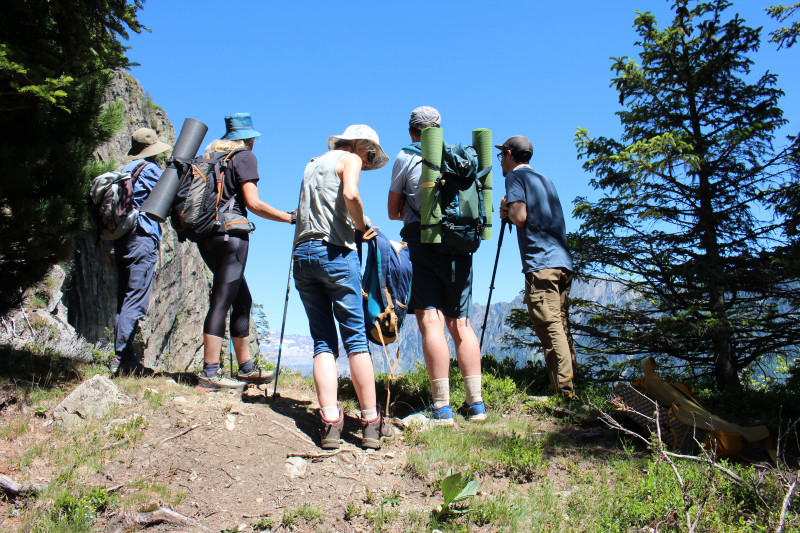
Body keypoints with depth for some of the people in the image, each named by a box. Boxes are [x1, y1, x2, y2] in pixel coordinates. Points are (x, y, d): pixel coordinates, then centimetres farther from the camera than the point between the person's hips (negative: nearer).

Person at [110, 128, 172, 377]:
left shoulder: (127, 171, 20)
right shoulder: (149, 169, -4)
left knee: (124, 300, 9)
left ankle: (124, 358, 11)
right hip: (142, 238, -8)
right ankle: (123, 358, -14)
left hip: (122, 239, 9)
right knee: (135, 301, -10)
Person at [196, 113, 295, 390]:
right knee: (222, 301, -8)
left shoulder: (211, 155, 20)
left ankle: (246, 367, 18)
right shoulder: (245, 156, -1)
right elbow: (253, 203, -11)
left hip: (206, 236, 8)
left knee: (242, 299, 14)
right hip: (231, 233, -8)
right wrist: (290, 217, -5)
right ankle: (210, 372, -7)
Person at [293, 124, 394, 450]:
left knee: (323, 342, 3)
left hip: (302, 253, 6)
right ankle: (371, 423, 0)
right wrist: (361, 227, 1)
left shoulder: (313, 164, 27)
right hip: (335, 252, -6)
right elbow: (350, 194, -13)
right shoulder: (350, 159, 7)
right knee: (355, 339, -3)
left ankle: (329, 423, -7)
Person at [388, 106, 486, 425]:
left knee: (431, 322, -7)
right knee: (460, 324, 10)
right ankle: (475, 403, 11)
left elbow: (394, 212, 8)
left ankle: (442, 408, -9)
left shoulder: (406, 157, 3)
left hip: (422, 243, -4)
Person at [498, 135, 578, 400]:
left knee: (551, 329, -10)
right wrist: (509, 213, 21)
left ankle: (565, 392, -12)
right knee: (561, 329, 10)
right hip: (563, 262, 9)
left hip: (540, 263, -8)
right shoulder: (545, 179, 26)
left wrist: (506, 207, 7)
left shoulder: (515, 177, 1)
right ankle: (571, 392, 12)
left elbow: (520, 216, -13)